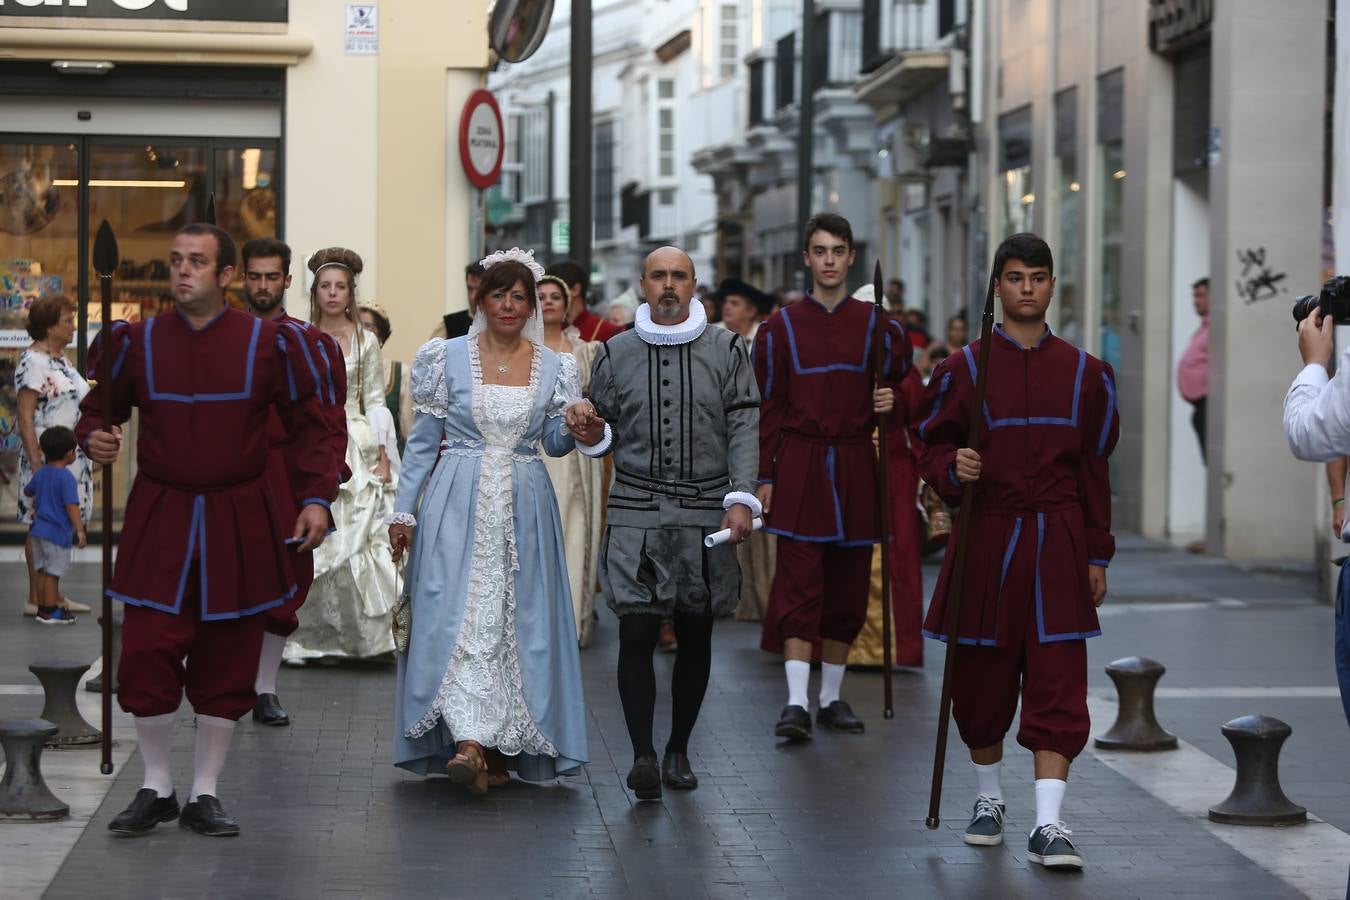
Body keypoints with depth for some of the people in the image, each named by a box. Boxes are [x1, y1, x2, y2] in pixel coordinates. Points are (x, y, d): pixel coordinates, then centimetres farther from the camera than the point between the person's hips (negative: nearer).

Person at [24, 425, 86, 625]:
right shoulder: (66, 478, -17)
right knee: (52, 573, -2)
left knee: (42, 571, 13)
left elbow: (27, 491, 25)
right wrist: (80, 529, -22)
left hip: (38, 530, 8)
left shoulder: (40, 473, 7)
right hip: (57, 532, -8)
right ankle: (50, 612, 2)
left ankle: (42, 608, 20)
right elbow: (72, 506, -23)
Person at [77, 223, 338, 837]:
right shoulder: (136, 342, 2)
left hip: (240, 525, 0)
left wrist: (316, 497, -5)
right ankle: (156, 789, 13)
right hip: (158, 521, 0)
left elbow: (307, 424, 4)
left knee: (227, 663, 5)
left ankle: (205, 795, 18)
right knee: (147, 654, -6)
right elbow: (98, 407, 13)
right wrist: (95, 437, -9)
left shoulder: (269, 343, -1)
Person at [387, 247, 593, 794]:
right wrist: (404, 510, 0)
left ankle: (500, 748, 9)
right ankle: (470, 742, -18)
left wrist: (575, 430, -10)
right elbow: (423, 440, 5)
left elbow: (555, 445, 13)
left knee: (518, 619, 1)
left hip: (523, 511, 2)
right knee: (456, 614, -12)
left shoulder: (554, 367, 8)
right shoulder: (448, 357, 2)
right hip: (458, 506, -2)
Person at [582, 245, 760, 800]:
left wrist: (740, 499, -10)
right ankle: (642, 755, -7)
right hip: (636, 512, 0)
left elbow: (744, 428, 0)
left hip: (705, 514, 0)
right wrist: (595, 434, -8)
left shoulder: (725, 350, 5)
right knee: (637, 633, -10)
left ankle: (678, 751, 20)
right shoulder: (616, 353, 8)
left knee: (695, 636, 7)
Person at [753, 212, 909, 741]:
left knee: (848, 587, 6)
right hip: (799, 468, -2)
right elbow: (768, 410, 2)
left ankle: (832, 697, 17)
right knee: (799, 584, -10)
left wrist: (892, 401, -6)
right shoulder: (781, 329, 3)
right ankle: (796, 702, -15)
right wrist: (765, 477, -3)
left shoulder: (878, 327, 6)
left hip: (855, 469, 2)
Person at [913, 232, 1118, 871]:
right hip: (986, 539, 0)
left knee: (1058, 684, -7)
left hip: (1057, 547, 0)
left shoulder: (1084, 373, 6)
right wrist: (952, 468, -17)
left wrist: (1097, 555, 7)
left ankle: (1048, 825, -9)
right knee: (981, 678, 9)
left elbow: (1095, 471, 9)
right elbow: (931, 442, 7)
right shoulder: (965, 368, 1)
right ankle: (990, 798, 31)